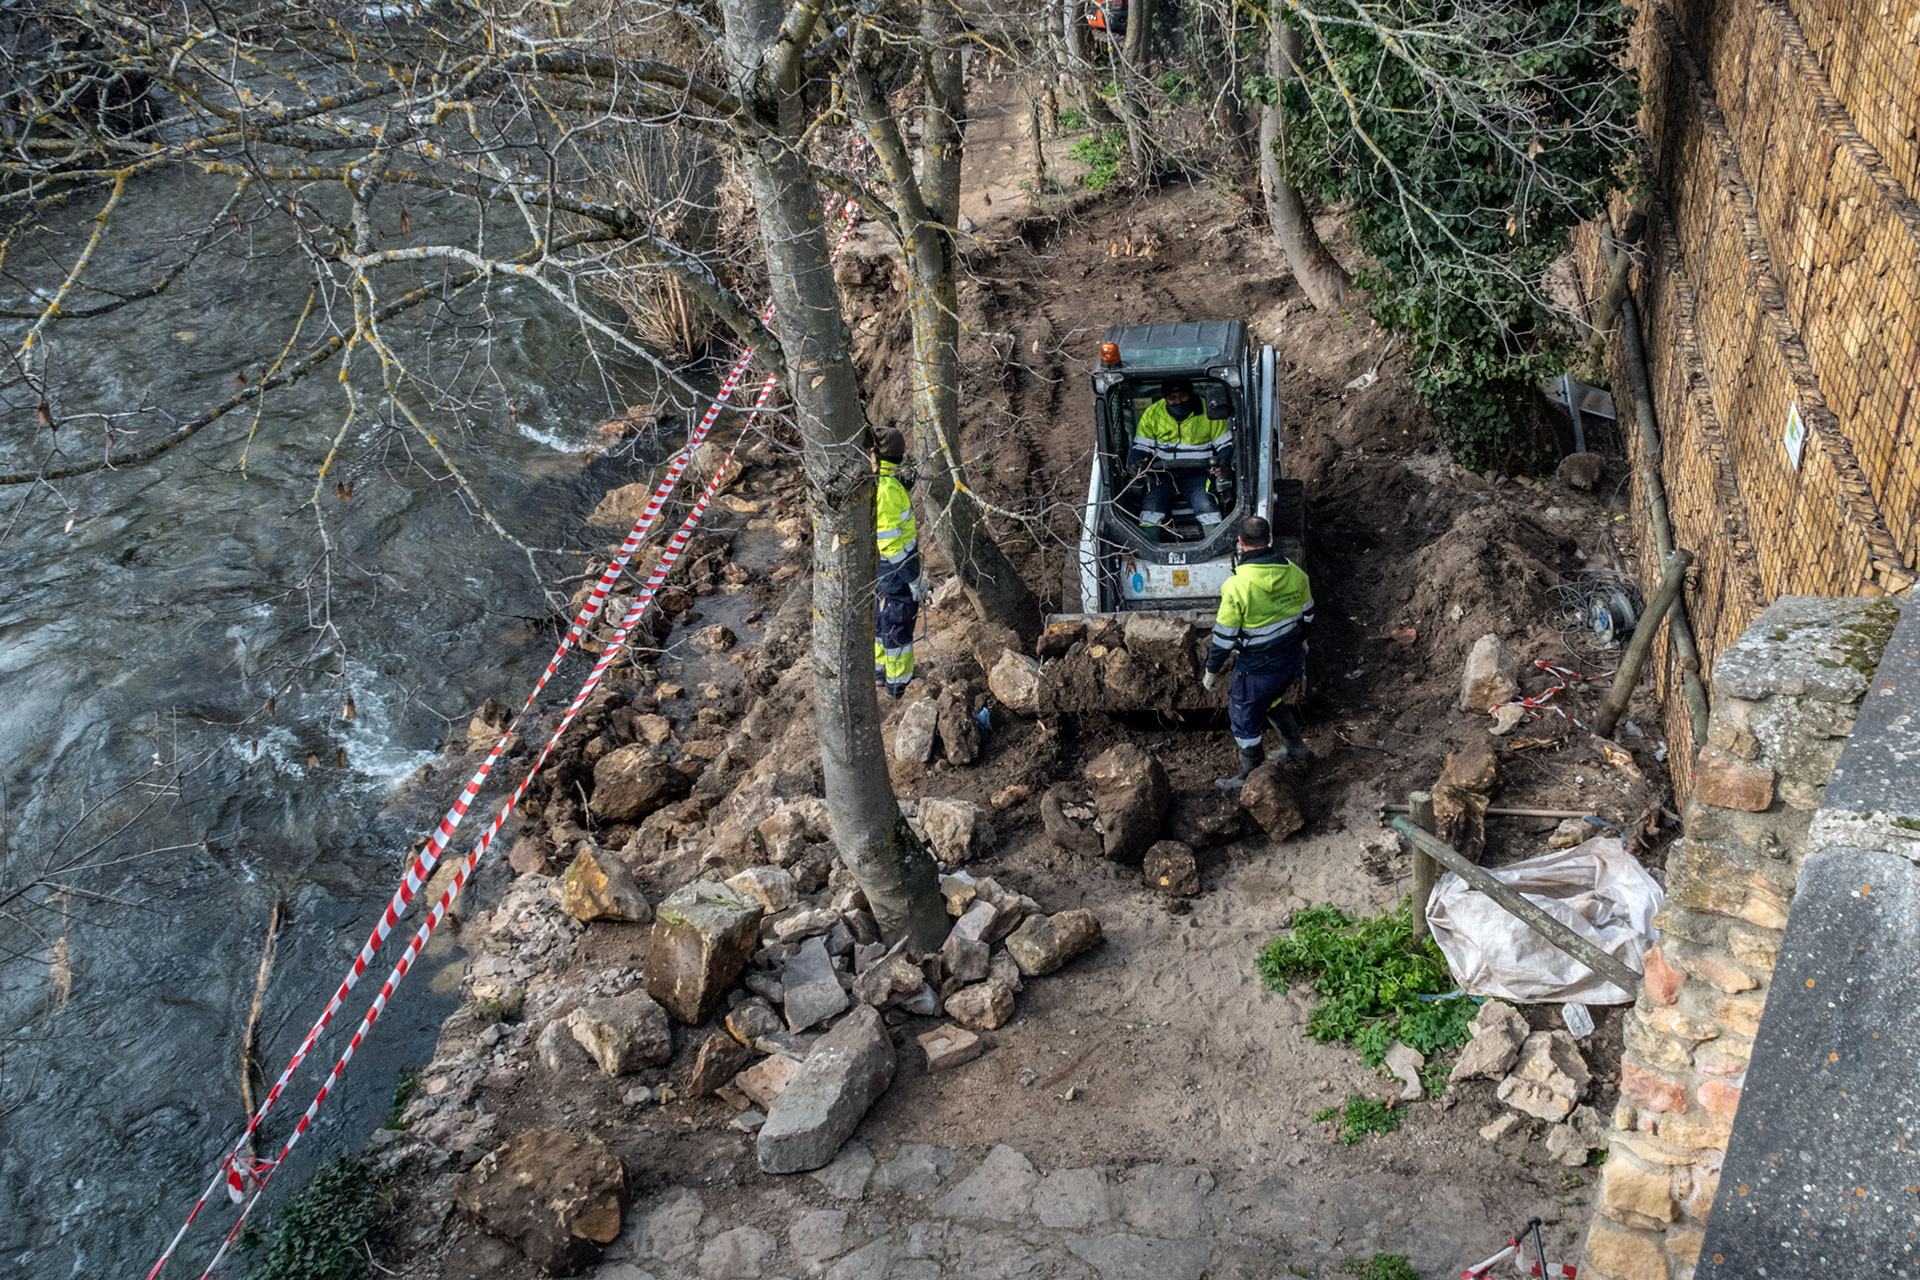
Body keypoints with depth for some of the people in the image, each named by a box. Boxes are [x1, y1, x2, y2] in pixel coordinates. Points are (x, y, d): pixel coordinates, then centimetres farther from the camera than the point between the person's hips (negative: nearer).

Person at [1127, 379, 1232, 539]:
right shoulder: (1152, 413, 5)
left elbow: (1226, 445, 8)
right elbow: (1141, 446, 11)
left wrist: (1222, 466, -14)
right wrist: (1135, 463, -13)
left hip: (1198, 472, -2)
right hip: (1163, 473, 2)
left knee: (1205, 504, -31)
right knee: (1152, 504, -27)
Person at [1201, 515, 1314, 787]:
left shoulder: (1238, 585, -27)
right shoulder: (1294, 572, -10)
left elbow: (1224, 636, -18)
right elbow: (1307, 614, 8)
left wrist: (1211, 670, -3)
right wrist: (1300, 642, 28)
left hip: (1257, 670, -6)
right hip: (1292, 661, 6)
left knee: (1245, 719, 16)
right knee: (1271, 699, 34)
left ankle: (1251, 776, 32)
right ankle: (1295, 747, 46)